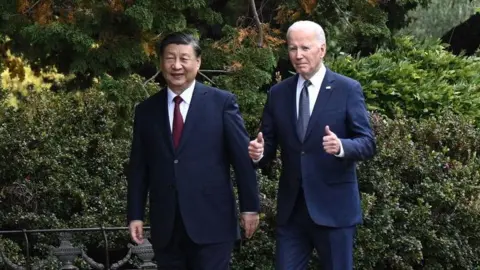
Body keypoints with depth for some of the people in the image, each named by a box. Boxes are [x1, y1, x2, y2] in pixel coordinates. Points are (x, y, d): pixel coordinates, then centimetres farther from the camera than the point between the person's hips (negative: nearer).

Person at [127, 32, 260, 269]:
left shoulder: (222, 102, 1)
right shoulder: (146, 110, 9)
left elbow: (242, 157, 0)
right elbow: (138, 167, 10)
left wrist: (250, 206, -2)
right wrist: (135, 215, 5)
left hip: (212, 222, -3)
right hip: (165, 226, 3)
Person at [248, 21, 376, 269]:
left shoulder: (348, 89, -4)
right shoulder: (278, 93, 7)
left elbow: (368, 143, -7)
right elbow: (270, 144, 9)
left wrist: (341, 146, -28)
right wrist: (258, 152, -15)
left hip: (333, 207, -3)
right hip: (291, 207, 3)